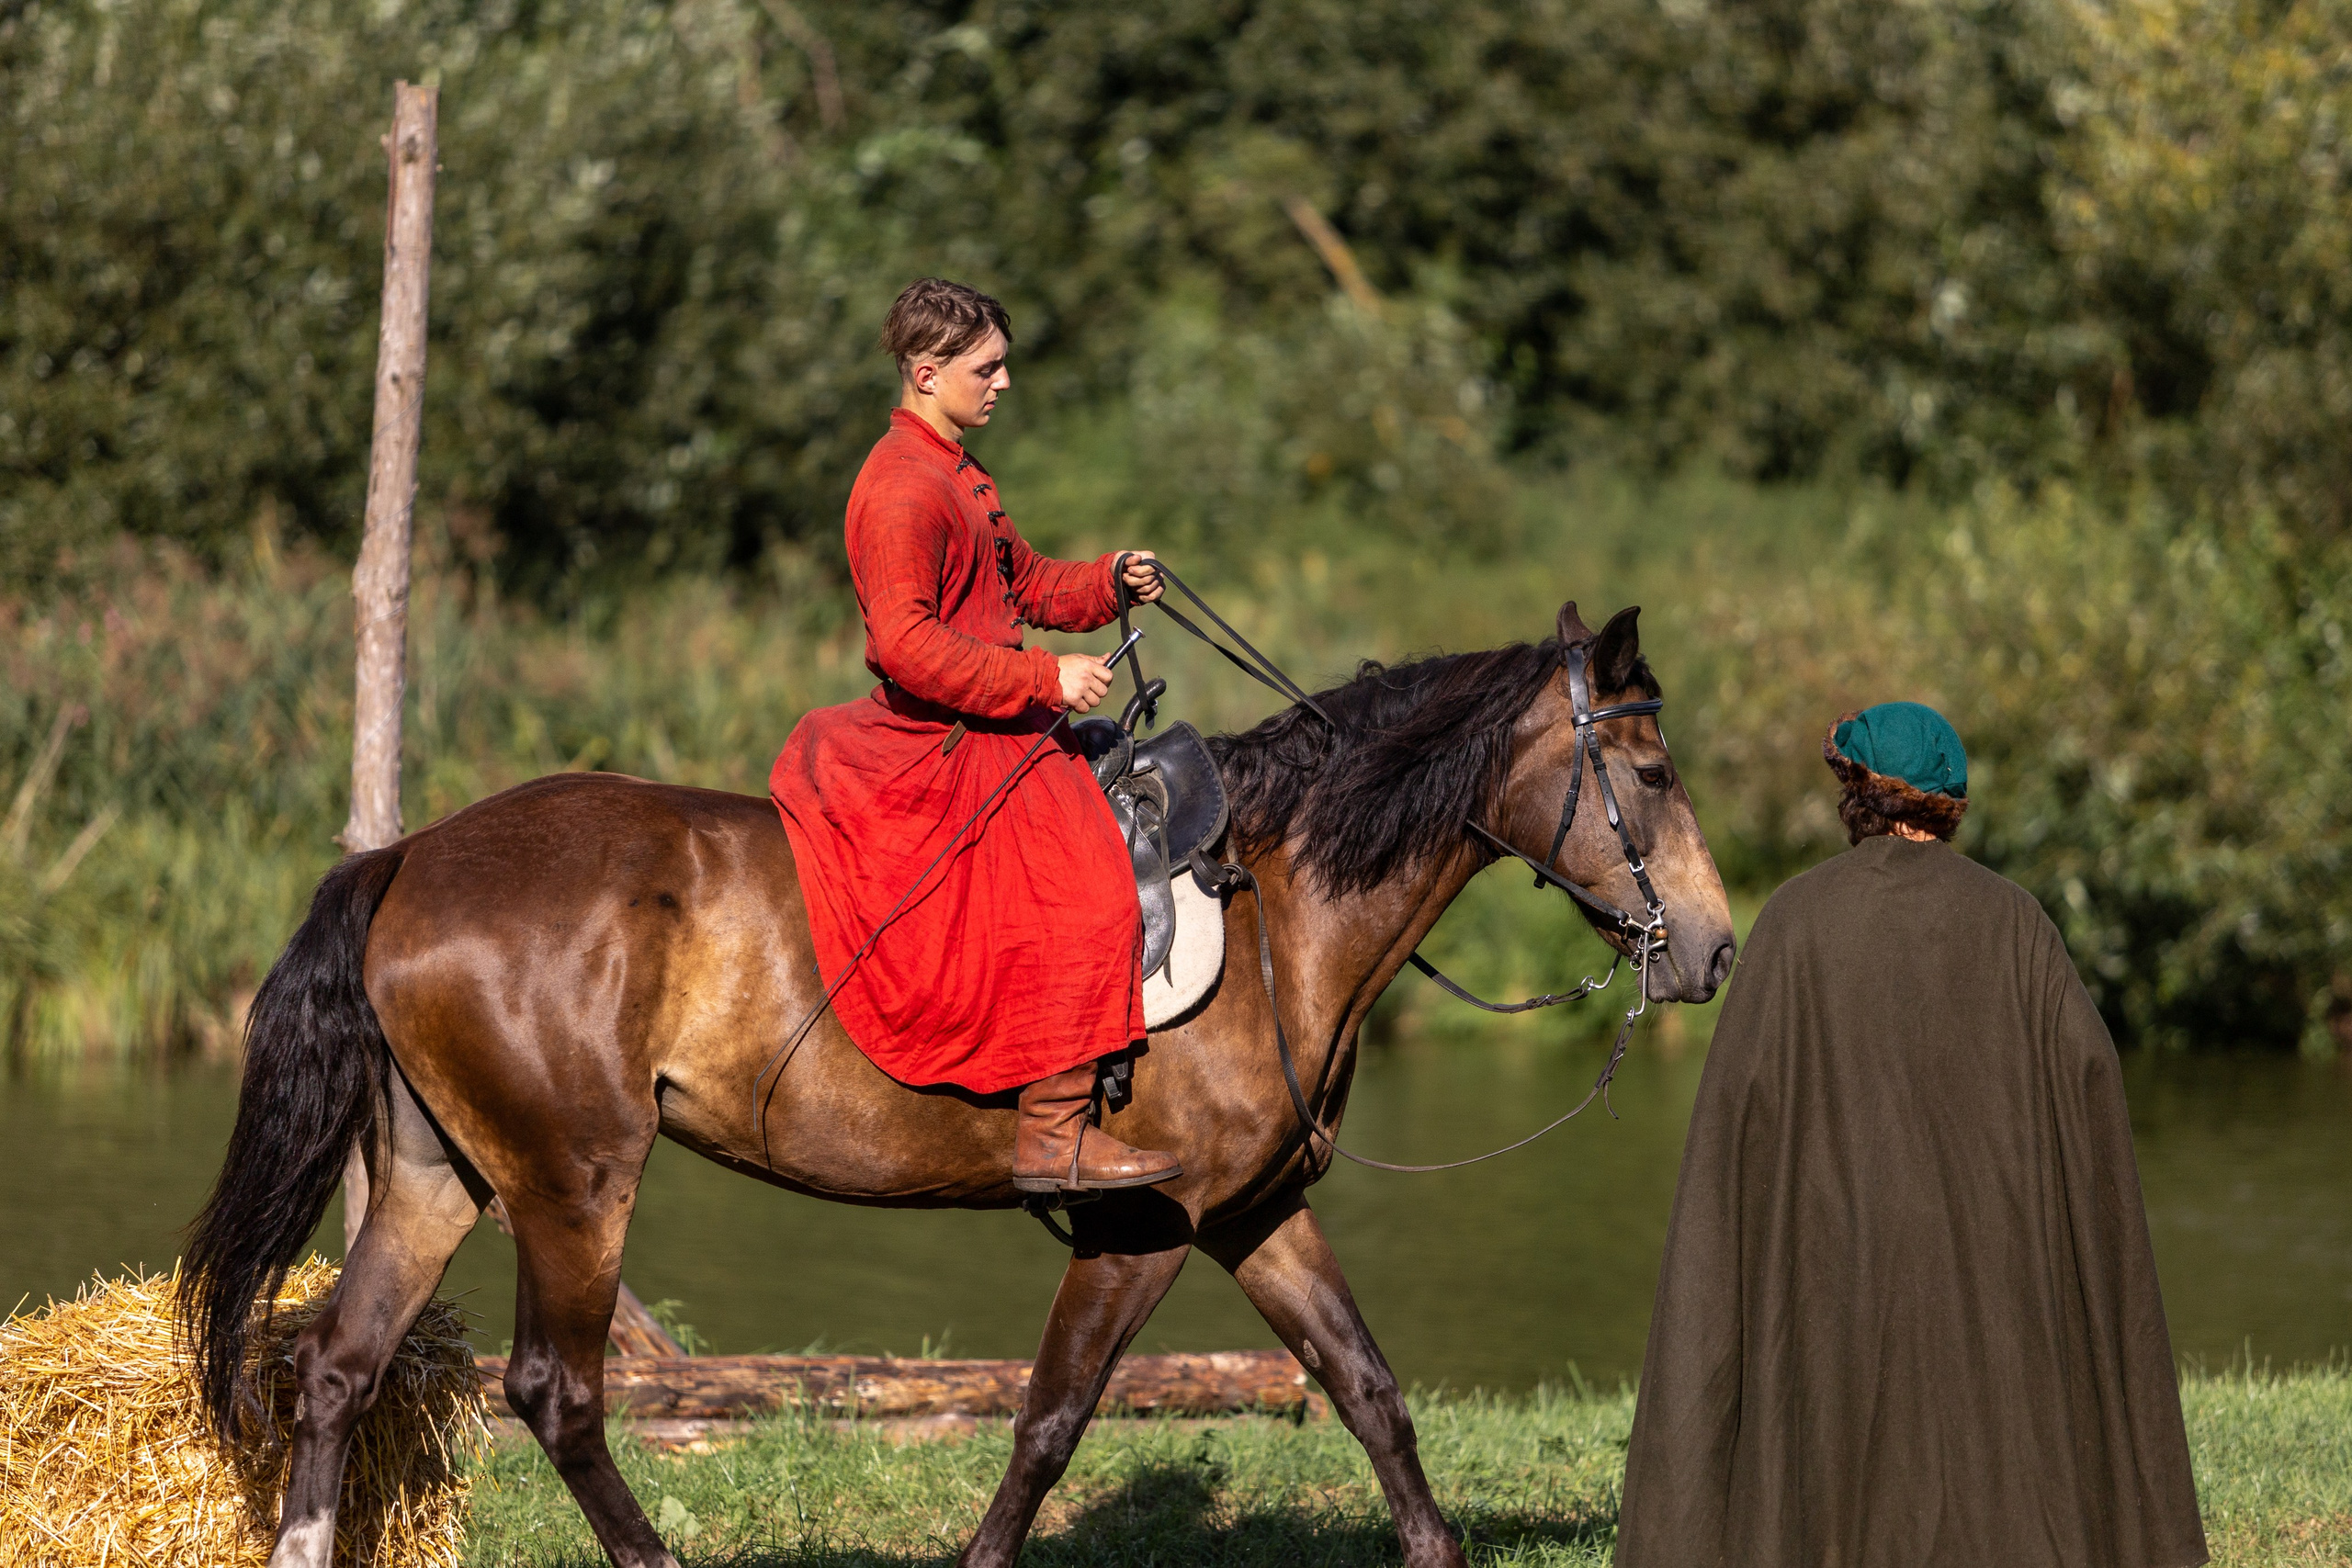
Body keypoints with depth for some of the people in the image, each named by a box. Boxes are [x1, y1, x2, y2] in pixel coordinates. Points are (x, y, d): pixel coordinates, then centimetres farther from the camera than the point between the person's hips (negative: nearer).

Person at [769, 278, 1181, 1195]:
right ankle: (1052, 1132, -23)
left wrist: (1108, 583, 8)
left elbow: (1023, 583, 27)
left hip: (988, 730, 11)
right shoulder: (901, 490, -17)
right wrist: (1045, 678, -25)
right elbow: (907, 644, -25)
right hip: (944, 743, -11)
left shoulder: (958, 478, 18)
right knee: (1082, 883, -22)